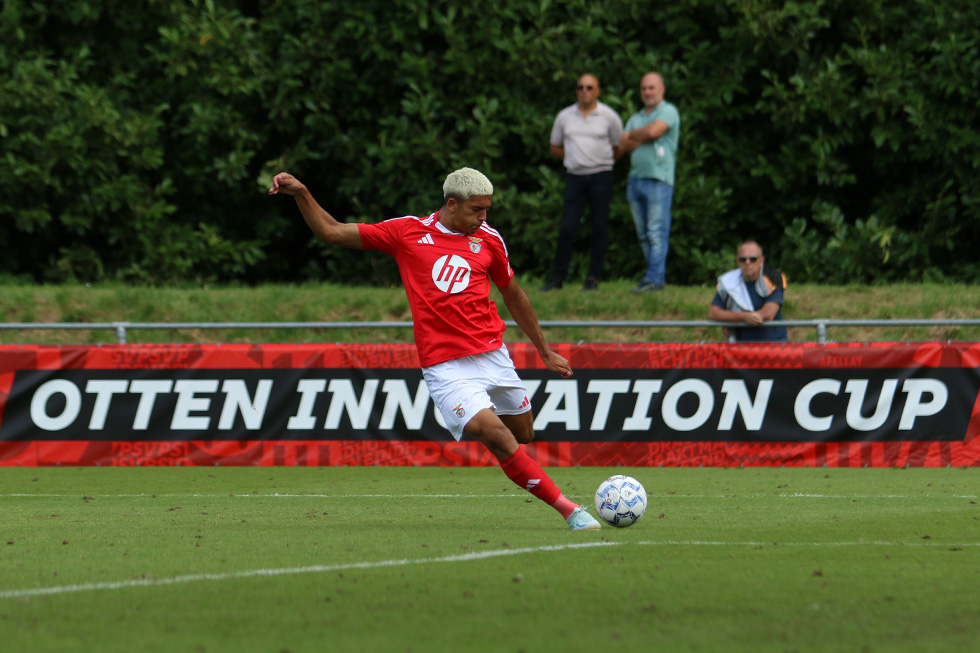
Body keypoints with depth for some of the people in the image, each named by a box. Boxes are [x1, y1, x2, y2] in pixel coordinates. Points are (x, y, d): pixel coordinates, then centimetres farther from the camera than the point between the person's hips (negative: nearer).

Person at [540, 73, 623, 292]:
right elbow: (555, 147, 20)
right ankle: (557, 277, -1)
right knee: (566, 228, -5)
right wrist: (573, 158, 10)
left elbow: (618, 149, 12)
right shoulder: (565, 116, 9)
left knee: (600, 228, -2)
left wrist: (600, 161, 8)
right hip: (575, 176, 2)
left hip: (601, 176, -2)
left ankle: (593, 278, 3)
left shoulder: (609, 117, 3)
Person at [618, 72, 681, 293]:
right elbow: (623, 145, 10)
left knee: (657, 232, -9)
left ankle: (653, 278, -12)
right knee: (643, 235, 6)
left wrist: (633, 134, 3)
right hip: (635, 179, 7)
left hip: (658, 180, -7)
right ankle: (658, 275, 10)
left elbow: (654, 131, -16)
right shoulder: (636, 117, 22)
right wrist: (643, 138, -7)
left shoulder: (668, 111, 1)